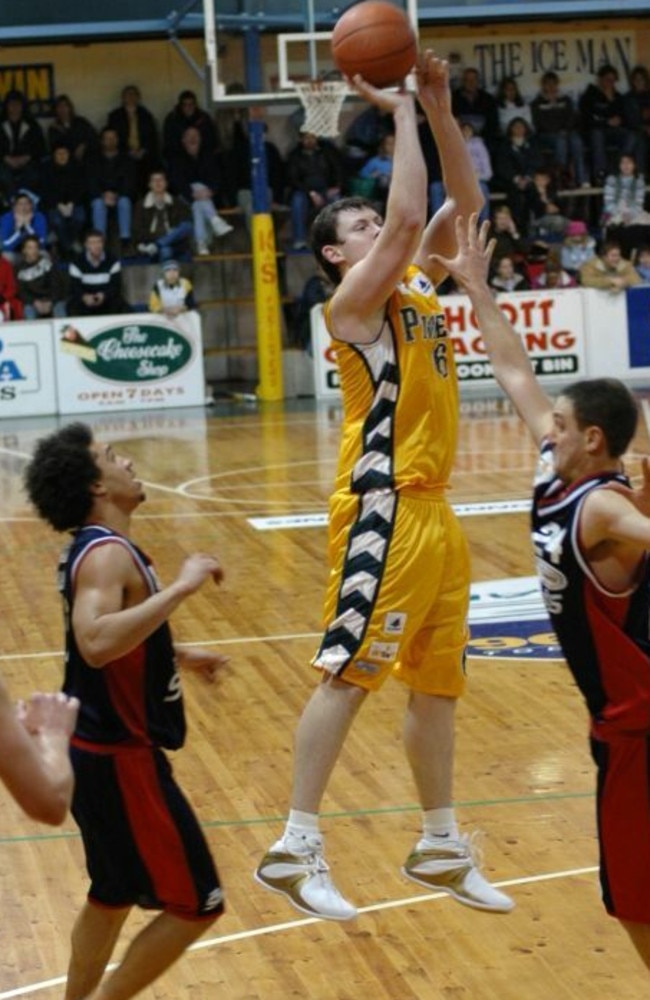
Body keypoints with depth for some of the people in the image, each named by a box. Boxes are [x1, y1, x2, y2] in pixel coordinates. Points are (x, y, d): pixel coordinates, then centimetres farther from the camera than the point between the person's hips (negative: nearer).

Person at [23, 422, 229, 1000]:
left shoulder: (96, 549, 10)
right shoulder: (106, 554, -21)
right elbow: (96, 643, -40)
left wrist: (178, 655, 30)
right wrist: (181, 588, -36)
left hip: (102, 752, 10)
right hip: (119, 759, -10)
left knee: (113, 894, 24)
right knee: (195, 905, -2)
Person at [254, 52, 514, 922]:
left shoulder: (418, 287, 15)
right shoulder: (354, 302, -9)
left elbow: (463, 204, 16)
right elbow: (408, 215, -23)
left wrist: (440, 110, 5)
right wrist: (401, 113, -14)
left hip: (434, 507, 9)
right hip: (384, 509, -9)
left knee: (436, 680, 13)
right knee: (347, 675, -9)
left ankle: (440, 847, 22)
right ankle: (295, 850, -6)